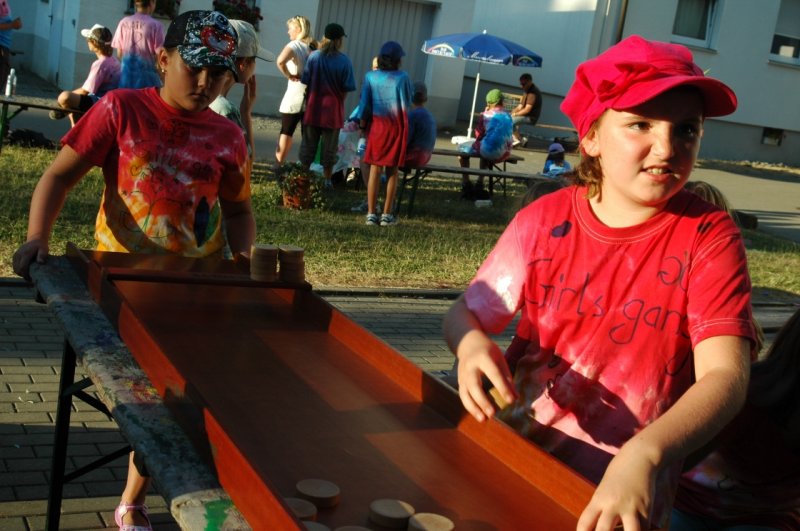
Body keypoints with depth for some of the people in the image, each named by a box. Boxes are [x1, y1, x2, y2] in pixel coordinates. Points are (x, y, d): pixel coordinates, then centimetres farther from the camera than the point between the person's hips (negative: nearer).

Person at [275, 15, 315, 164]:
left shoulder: (294, 45, -8)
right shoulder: (313, 47, 9)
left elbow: (280, 61, -27)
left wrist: (289, 76, -14)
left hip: (294, 96, -4)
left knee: (286, 132, 5)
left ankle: (278, 164, 6)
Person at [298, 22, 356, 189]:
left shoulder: (314, 56, -5)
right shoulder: (344, 61, -9)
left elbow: (306, 82, -2)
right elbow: (346, 88, -7)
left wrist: (310, 100, 11)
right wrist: (338, 101, 10)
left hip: (313, 108, 1)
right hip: (333, 109, -1)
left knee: (308, 144, 12)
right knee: (329, 147, 9)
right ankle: (327, 180, 14)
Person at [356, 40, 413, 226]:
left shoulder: (370, 76, -2)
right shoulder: (403, 78, -7)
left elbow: (364, 104, 2)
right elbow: (408, 103, 1)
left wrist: (362, 125, 11)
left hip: (376, 124, 1)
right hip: (396, 127, -1)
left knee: (375, 169, 5)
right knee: (392, 171, 5)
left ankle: (371, 213, 4)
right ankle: (387, 214, 6)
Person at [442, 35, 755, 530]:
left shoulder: (708, 236, -9)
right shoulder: (545, 219, -2)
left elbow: (725, 375, -20)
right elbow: (465, 312, 5)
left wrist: (644, 456, -38)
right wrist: (472, 343, -20)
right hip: (519, 449, 2)